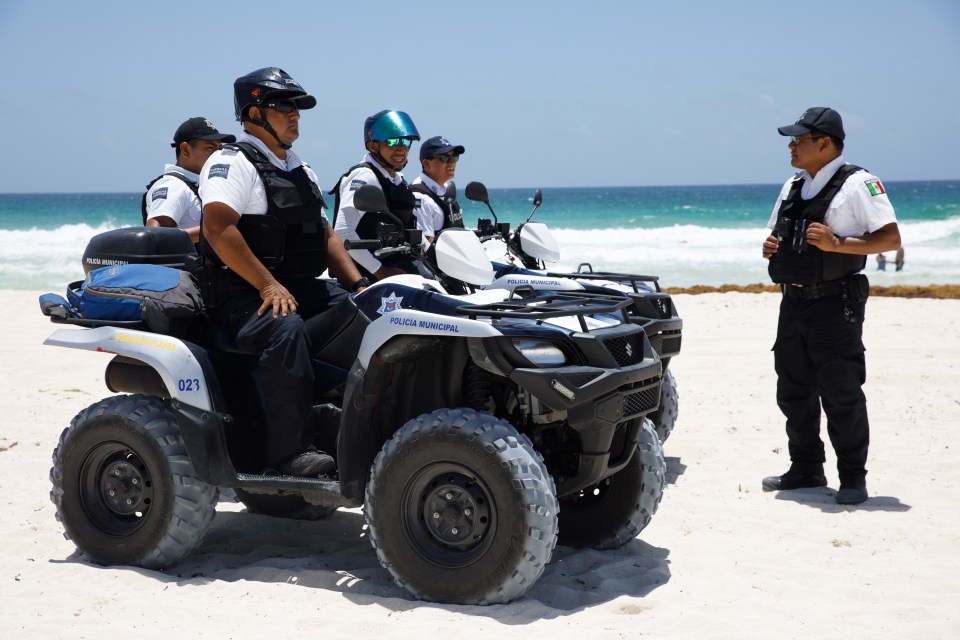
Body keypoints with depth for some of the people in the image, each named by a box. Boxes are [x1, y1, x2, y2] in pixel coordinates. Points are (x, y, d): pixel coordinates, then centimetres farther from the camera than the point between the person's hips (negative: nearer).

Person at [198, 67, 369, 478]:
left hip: (301, 288, 8)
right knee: (286, 328, -38)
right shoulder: (232, 162, -5)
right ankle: (292, 451, -38)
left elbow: (324, 235, 24)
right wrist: (268, 286, -24)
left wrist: (359, 285, 9)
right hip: (242, 296, -8)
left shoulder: (300, 171, 23)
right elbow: (216, 228, -20)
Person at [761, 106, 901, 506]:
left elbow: (891, 238, -13)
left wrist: (837, 243, -23)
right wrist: (771, 248, 3)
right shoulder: (792, 187, 16)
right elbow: (778, 235, 27)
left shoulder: (857, 183, -8)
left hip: (835, 304, -8)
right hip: (794, 304, 8)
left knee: (841, 394, -3)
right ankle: (806, 470, 24)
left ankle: (852, 478, 7)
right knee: (794, 392, 12)